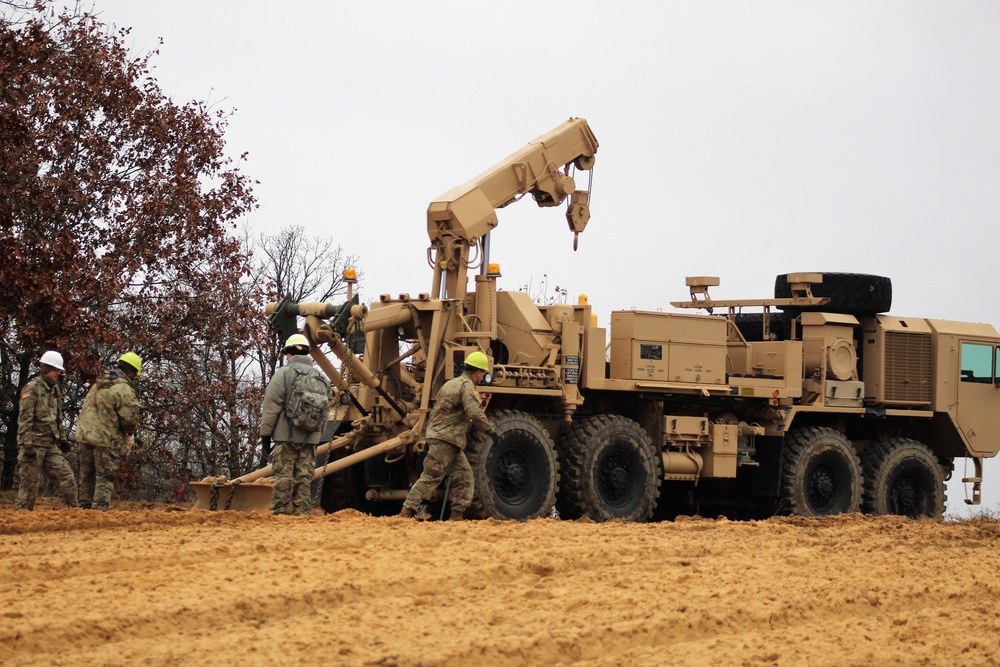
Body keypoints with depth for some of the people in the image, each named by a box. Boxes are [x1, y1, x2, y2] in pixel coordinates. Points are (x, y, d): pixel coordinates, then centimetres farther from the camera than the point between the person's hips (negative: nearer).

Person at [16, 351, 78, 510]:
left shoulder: (55, 390, 15)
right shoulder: (32, 388, -9)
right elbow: (24, 418, -15)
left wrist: (62, 438, 17)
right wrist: (27, 444, -21)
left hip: (51, 445, 7)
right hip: (34, 444, -7)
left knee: (67, 478, 1)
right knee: (30, 483, -4)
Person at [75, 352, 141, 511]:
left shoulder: (98, 384, 15)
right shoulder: (124, 389, -11)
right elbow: (130, 416, -15)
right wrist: (130, 432, 7)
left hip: (84, 434, 7)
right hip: (106, 438, -7)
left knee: (87, 475, 13)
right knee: (105, 476, -4)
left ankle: (86, 506, 15)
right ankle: (99, 508, -10)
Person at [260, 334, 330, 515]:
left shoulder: (283, 373, -4)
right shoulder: (320, 379, 14)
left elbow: (271, 407, -8)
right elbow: (325, 412, 16)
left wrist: (265, 432, -2)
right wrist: (318, 434, 23)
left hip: (286, 436, -5)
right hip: (310, 438, 5)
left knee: (283, 477, -4)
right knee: (304, 478, 6)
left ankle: (279, 512, -6)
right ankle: (301, 512, 4)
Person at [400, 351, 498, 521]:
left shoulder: (450, 384, 22)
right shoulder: (467, 386, -10)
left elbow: (435, 412, 28)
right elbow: (475, 414, -21)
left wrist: (428, 437, 32)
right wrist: (491, 431, -11)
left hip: (436, 435, 10)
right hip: (446, 439, -10)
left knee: (464, 474, 9)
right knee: (431, 476, -10)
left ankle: (457, 514, 5)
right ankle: (407, 510, -11)